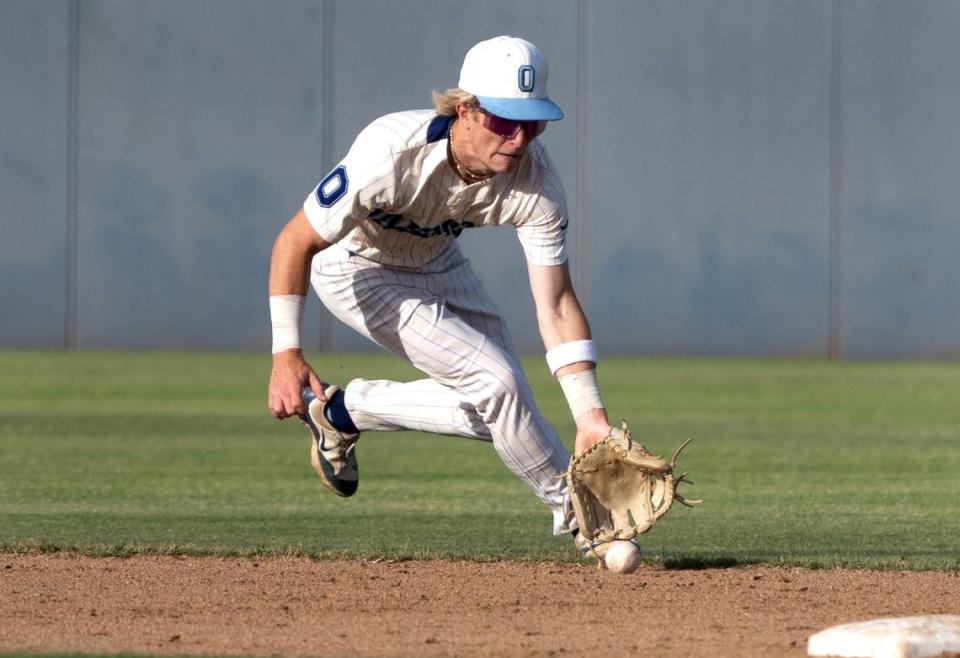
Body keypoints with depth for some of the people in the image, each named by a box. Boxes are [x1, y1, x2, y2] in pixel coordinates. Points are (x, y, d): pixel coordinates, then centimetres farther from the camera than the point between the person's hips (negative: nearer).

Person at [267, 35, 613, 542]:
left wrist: (590, 416, -30)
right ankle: (575, 513, 2)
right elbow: (295, 242, -31)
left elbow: (556, 305, -22)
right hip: (355, 267, -6)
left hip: (435, 263, 6)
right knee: (495, 383, -18)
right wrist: (286, 354, -37)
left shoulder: (534, 180, -24)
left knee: (498, 409, 2)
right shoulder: (393, 153, -38)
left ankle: (343, 411, 20)